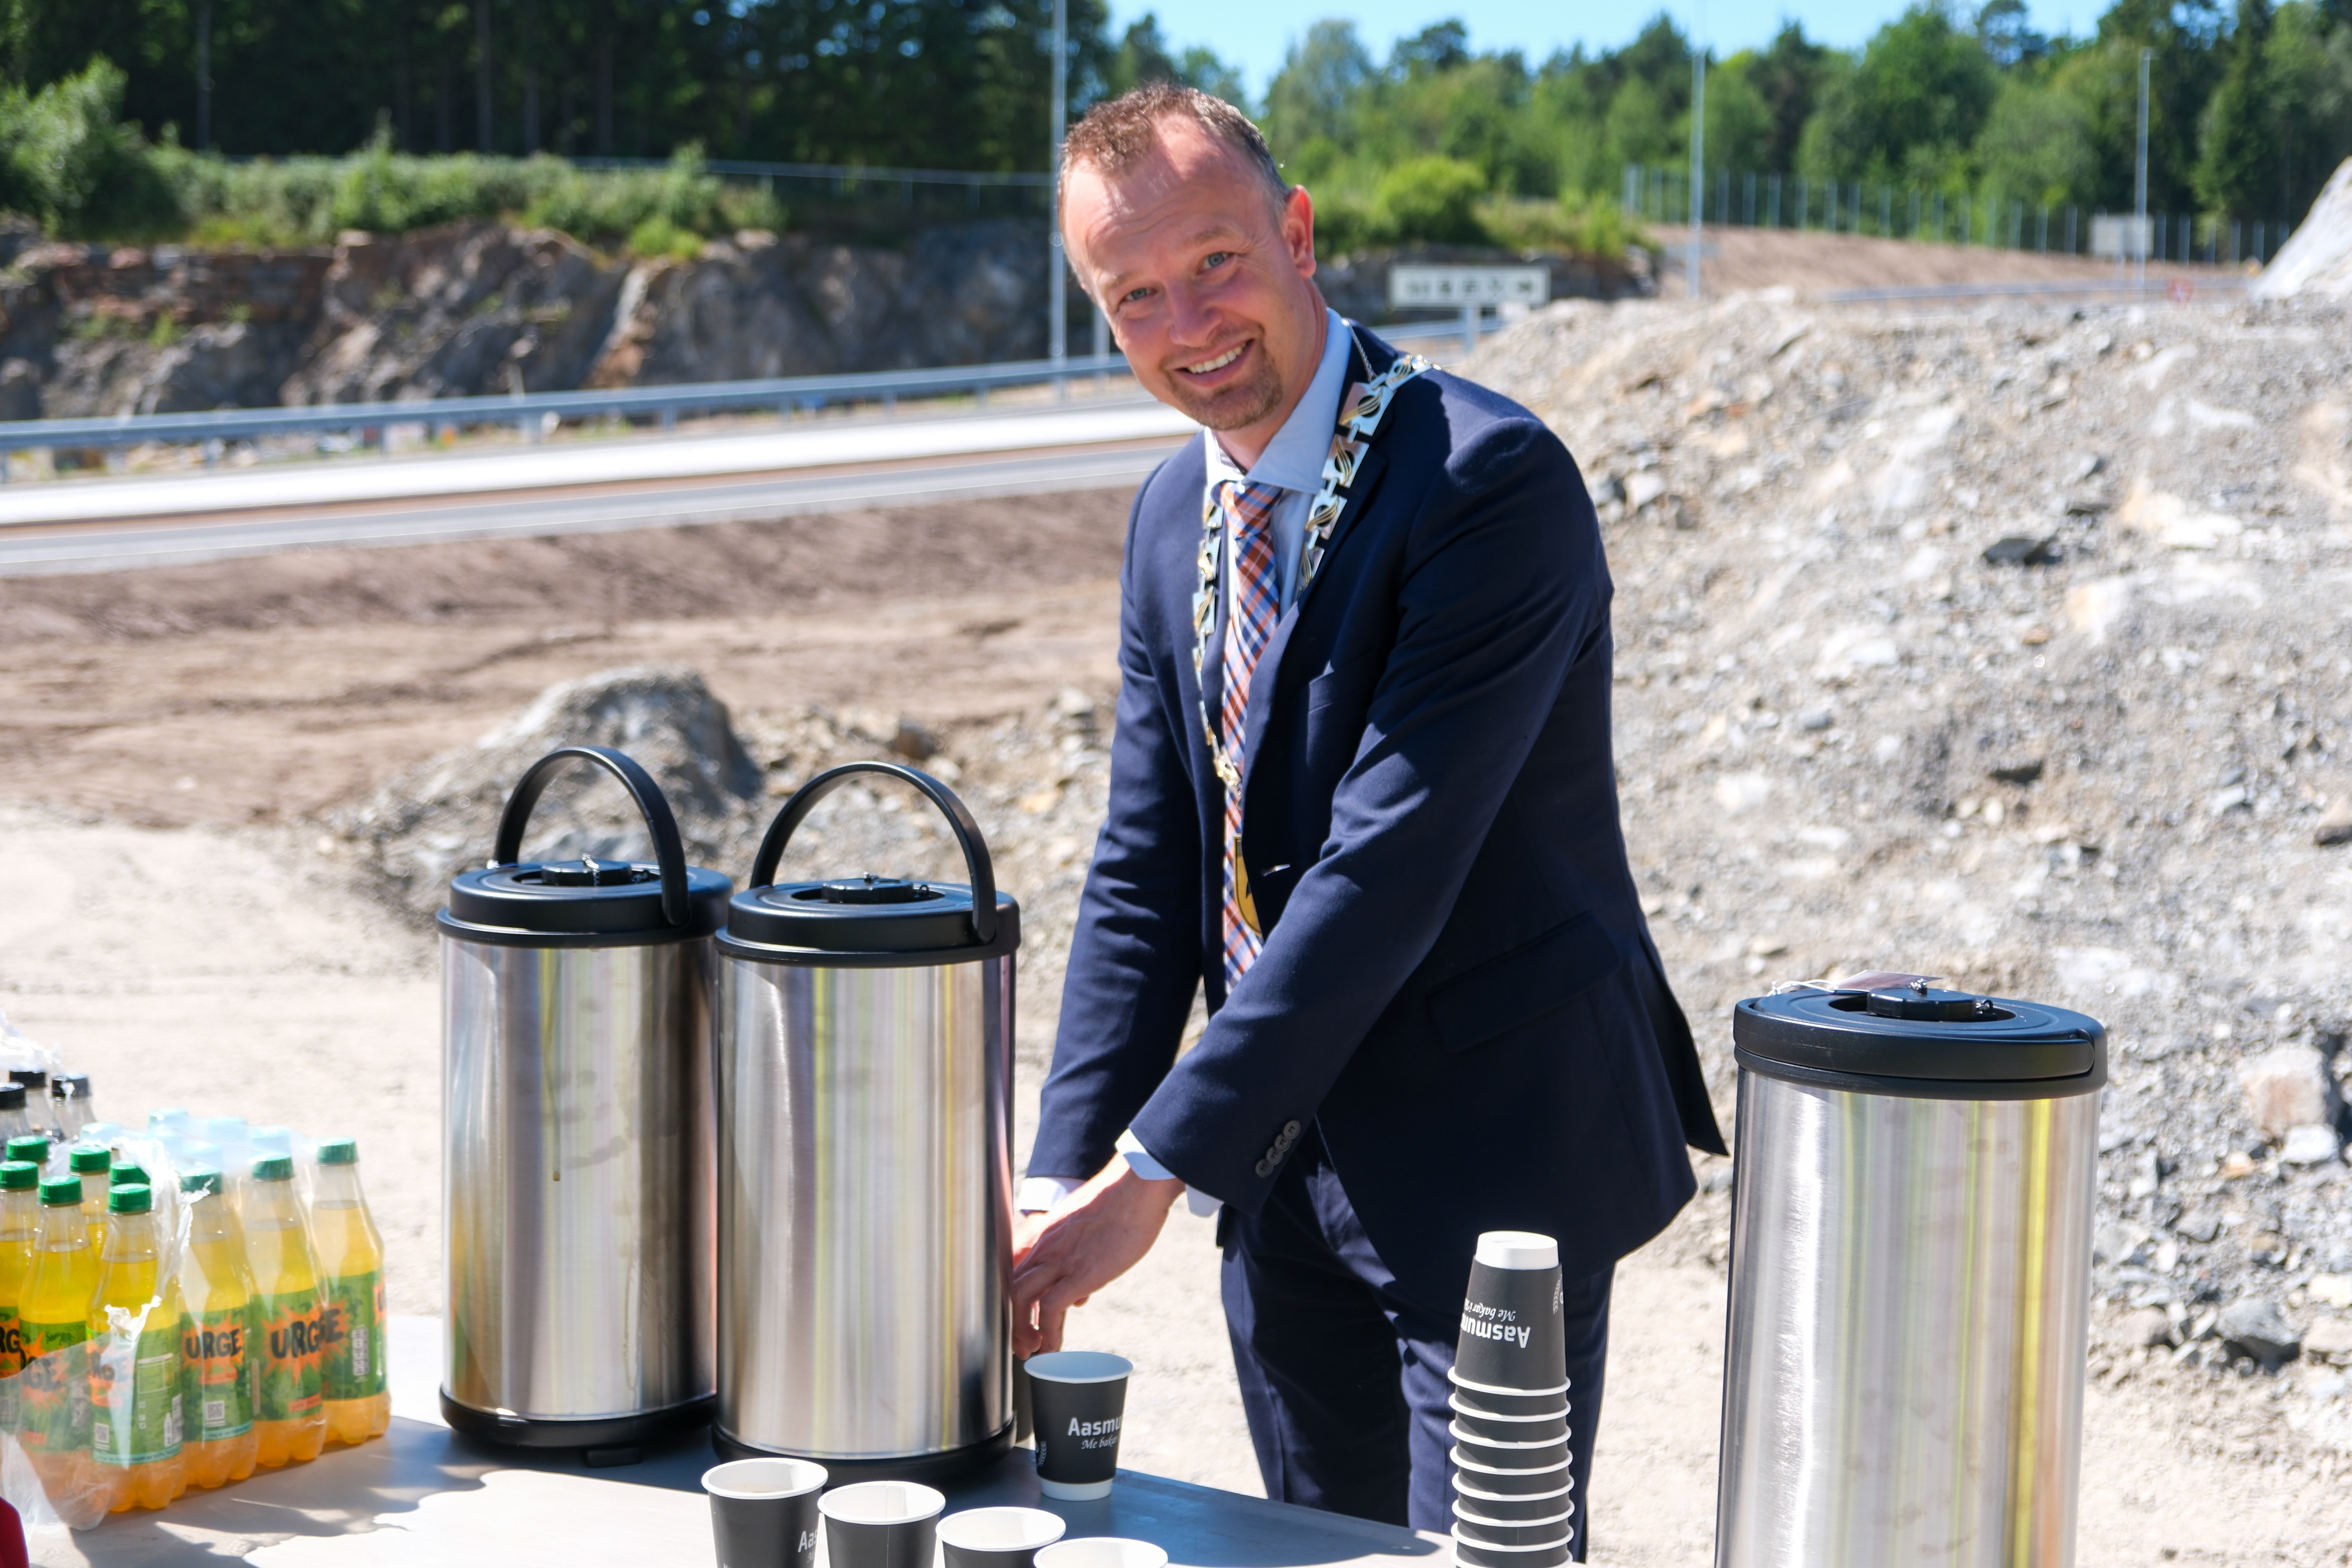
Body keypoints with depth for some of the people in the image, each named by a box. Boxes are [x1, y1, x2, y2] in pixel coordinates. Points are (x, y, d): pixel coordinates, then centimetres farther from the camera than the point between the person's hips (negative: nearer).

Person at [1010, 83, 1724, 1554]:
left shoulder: (1489, 477, -19)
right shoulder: (1174, 515, 7)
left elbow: (1390, 862, -25)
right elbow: (1144, 873, 6)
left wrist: (1155, 1168, -23)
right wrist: (1063, 1176, -5)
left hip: (1487, 1157, -7)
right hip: (1284, 1168, 7)